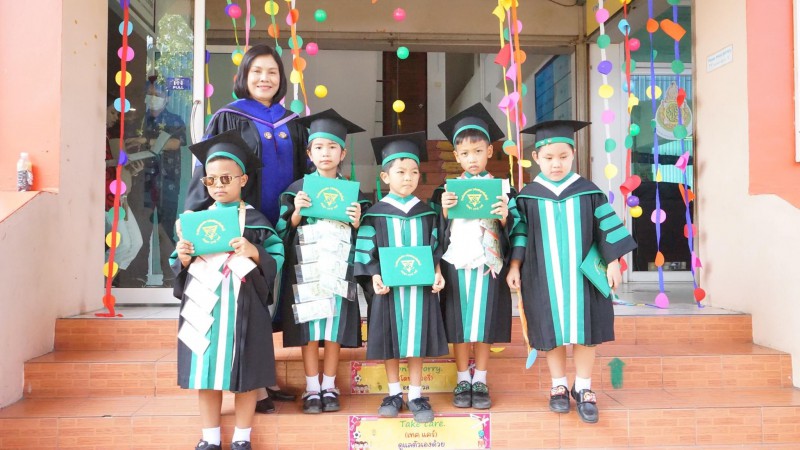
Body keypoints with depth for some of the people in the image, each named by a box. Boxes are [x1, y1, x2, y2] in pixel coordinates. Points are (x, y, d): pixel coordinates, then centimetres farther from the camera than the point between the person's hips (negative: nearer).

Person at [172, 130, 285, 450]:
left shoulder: (255, 220, 1)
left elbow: (277, 259, -2)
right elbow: (178, 266, 11)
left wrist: (254, 254, -20)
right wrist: (183, 259, -11)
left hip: (242, 309, -2)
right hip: (204, 308, 3)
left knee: (244, 375, 4)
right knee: (205, 372, 7)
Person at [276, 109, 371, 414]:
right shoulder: (297, 189, 4)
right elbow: (284, 234, 1)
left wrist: (356, 221, -11)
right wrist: (297, 212, -15)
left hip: (338, 270, 1)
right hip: (306, 270, 0)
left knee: (334, 332, 5)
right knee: (308, 332, 2)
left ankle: (329, 388, 18)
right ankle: (311, 390, 14)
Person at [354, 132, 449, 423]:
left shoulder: (427, 213, 6)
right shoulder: (375, 215, -2)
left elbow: (436, 248, 8)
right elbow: (366, 252, -2)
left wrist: (438, 272, -7)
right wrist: (374, 276, -16)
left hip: (421, 286, 1)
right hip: (388, 287, -1)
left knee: (417, 339, 6)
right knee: (391, 340, 8)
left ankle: (415, 395, 18)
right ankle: (394, 393, 23)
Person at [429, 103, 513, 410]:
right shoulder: (449, 189, 7)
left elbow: (510, 230, 3)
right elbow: (440, 230, 4)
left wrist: (504, 216, -17)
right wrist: (444, 210, -14)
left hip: (488, 264, 0)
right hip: (456, 263, 1)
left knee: (483, 322, 5)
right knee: (459, 324, 5)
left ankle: (481, 382, 17)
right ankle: (463, 381, 18)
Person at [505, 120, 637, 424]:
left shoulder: (589, 192, -1)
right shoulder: (527, 196, -1)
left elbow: (606, 228, 2)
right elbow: (519, 233, 3)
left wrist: (613, 263, 0)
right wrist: (514, 266, -1)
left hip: (582, 274, 0)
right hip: (545, 277, 0)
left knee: (585, 331, 4)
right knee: (552, 332, 8)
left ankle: (583, 389, 20)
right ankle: (559, 386, 23)